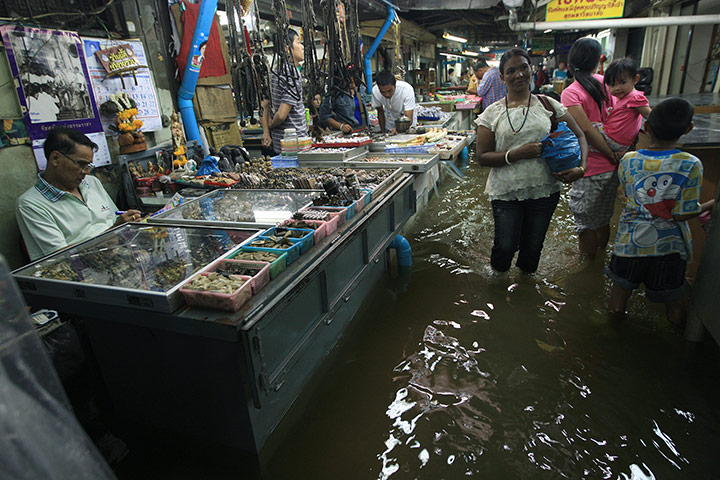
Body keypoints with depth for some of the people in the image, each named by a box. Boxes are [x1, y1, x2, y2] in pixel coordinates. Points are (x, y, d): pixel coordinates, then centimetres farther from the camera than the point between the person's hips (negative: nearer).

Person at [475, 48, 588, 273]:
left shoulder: (548, 105, 3)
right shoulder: (493, 113, -1)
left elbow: (579, 137, 8)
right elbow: (482, 157, -5)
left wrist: (580, 168, -10)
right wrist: (518, 154, -18)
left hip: (545, 190, 2)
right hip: (506, 191, -2)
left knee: (533, 247, 13)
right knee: (505, 247, -1)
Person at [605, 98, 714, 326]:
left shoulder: (628, 160, -11)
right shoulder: (691, 165, -17)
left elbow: (629, 197, 2)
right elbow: (683, 214, -13)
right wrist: (712, 204, 4)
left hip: (630, 241, 1)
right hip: (669, 246, 0)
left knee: (618, 299, 19)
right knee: (673, 300, 21)